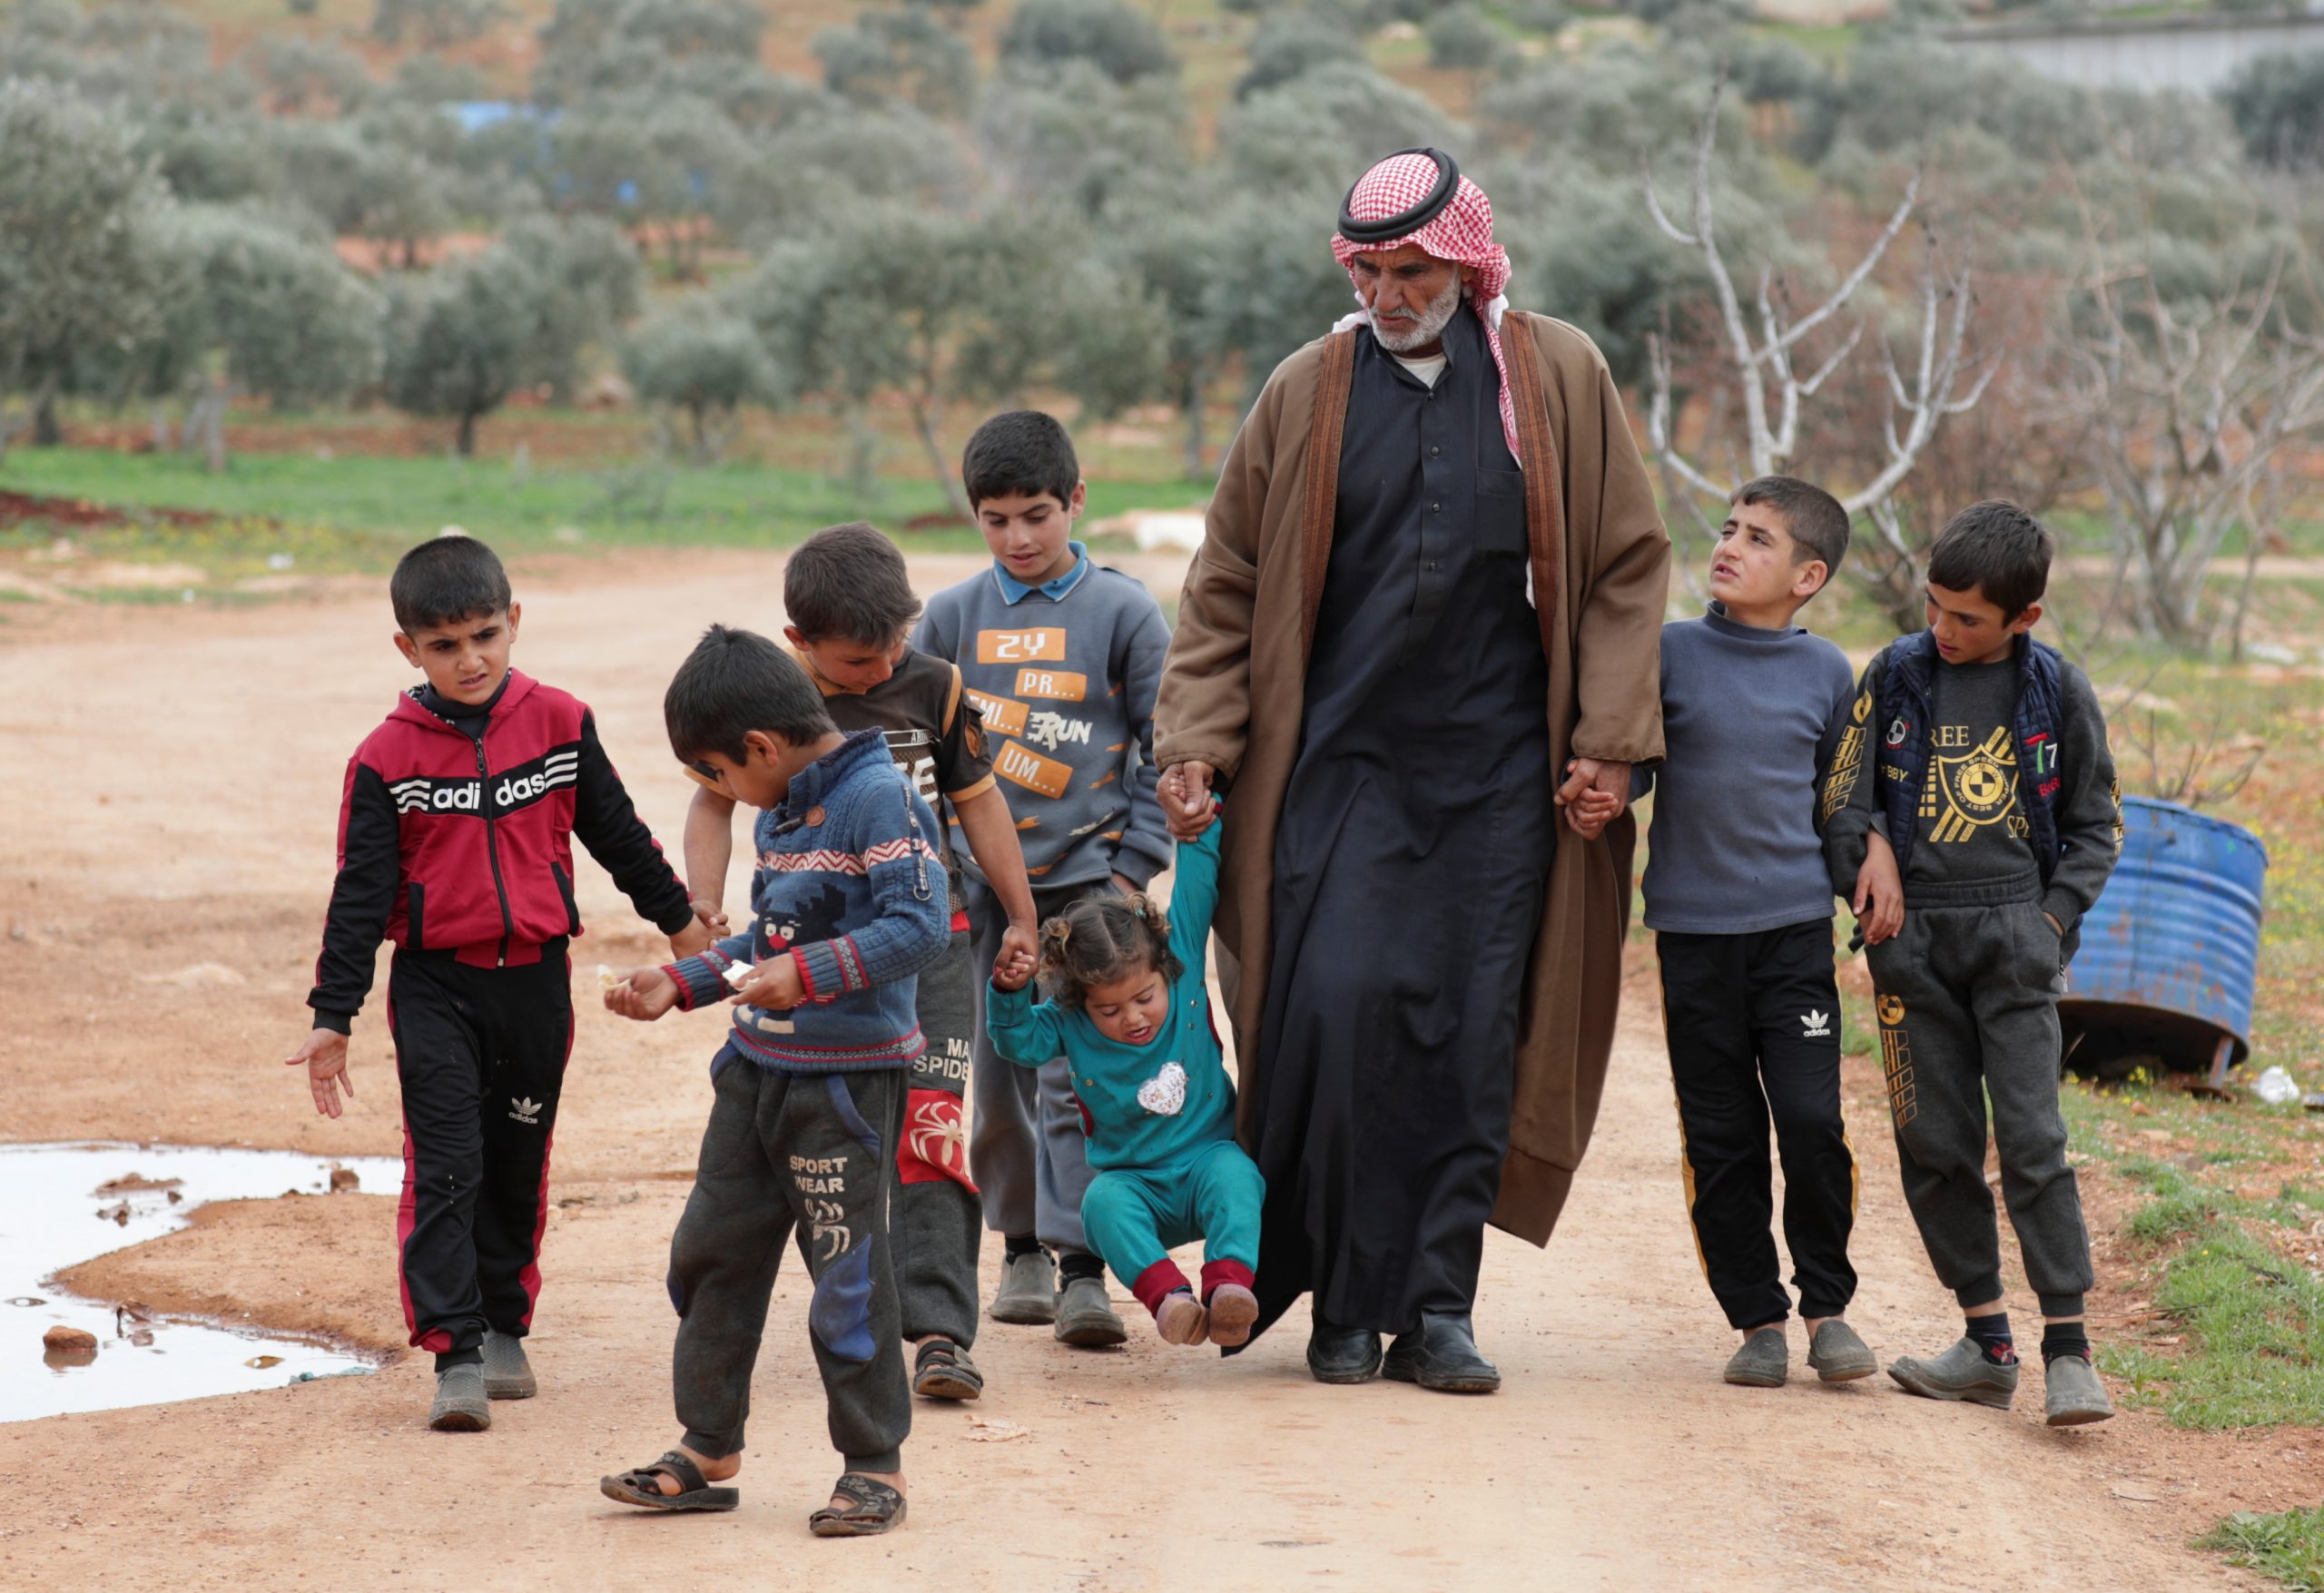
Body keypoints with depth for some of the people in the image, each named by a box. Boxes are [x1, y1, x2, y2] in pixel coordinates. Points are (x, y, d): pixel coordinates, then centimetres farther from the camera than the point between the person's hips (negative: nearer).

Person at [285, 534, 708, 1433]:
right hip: (435, 987, -2)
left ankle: (504, 1327, 27)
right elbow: (361, 891, -4)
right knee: (446, 1166, -10)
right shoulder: (387, 758, -6)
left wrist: (679, 921, 21)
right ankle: (456, 1357, -11)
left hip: (535, 978, 2)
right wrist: (332, 1019, -7)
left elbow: (617, 833, 12)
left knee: (518, 1164, 12)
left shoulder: (559, 723, 0)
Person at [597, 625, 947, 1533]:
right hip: (758, 1067, 9)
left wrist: (809, 973, -29)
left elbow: (921, 925, -23)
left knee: (847, 1270, -4)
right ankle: (708, 1450, 20)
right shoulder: (778, 813, 15)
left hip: (847, 1077, -9)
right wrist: (681, 984, 18)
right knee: (711, 1252, 10)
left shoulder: (877, 798, -15)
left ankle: (875, 1464, 8)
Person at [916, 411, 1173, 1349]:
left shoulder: (1123, 611, 1)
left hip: (1089, 876, -3)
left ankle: (1083, 1267, -13)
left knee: (1077, 1074, -12)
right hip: (982, 883, 3)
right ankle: (1022, 1245, 22)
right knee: (999, 1078, 7)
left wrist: (1134, 864, -4)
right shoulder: (953, 616, 7)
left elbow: (1165, 748, 3)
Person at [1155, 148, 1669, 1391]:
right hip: (1343, 764, 0)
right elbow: (1227, 583, 10)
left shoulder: (1558, 379, 4)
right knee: (1339, 1009, -12)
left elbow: (1626, 566, 8)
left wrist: (1608, 736, 1)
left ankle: (1436, 1309, 8)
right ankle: (1345, 1303, 0)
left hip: (1500, 774, 1)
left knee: (1474, 1041, 0)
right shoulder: (1307, 393, 5)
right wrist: (1198, 739, 1)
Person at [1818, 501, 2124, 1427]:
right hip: (1914, 940, 2)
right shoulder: (1897, 676, 5)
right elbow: (1842, 801, 10)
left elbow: (2096, 827, 10)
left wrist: (2051, 920, -1)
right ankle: (1988, 1346, 11)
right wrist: (1871, 864, -5)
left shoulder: (2057, 692, 2)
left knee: (2031, 1136, -11)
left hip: (2013, 937, -2)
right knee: (1935, 1144, 2)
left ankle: (2067, 1349, -8)